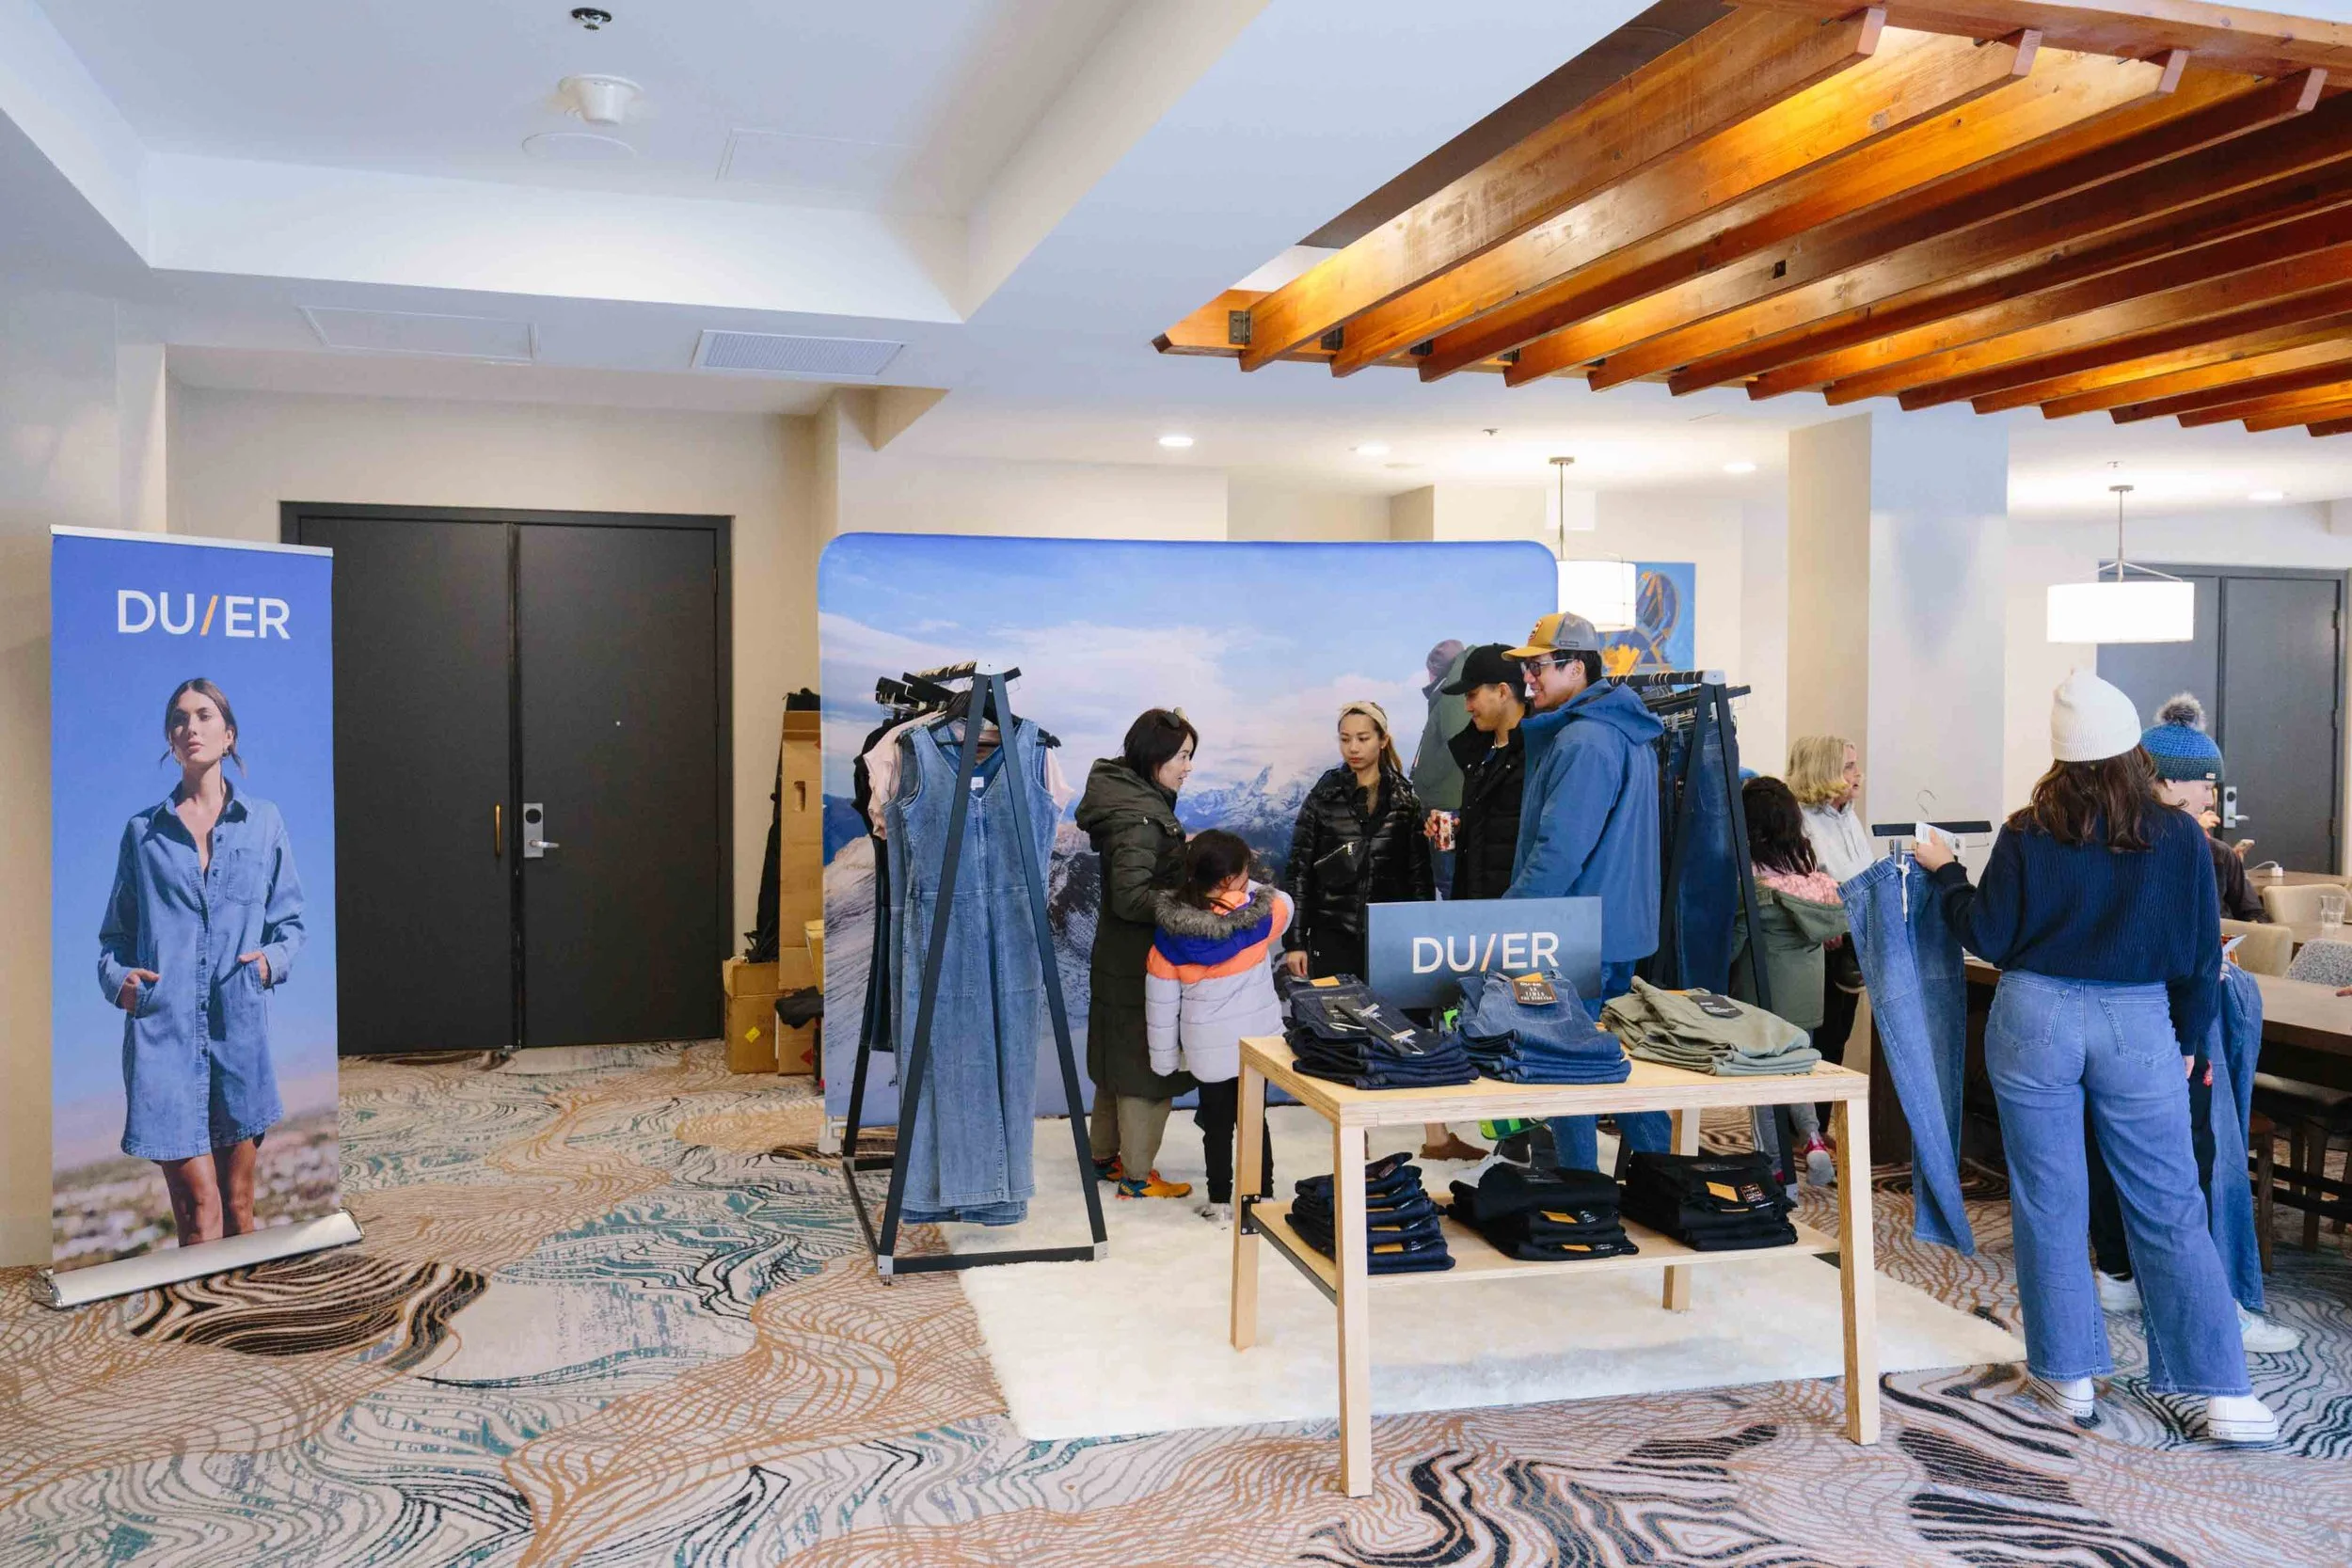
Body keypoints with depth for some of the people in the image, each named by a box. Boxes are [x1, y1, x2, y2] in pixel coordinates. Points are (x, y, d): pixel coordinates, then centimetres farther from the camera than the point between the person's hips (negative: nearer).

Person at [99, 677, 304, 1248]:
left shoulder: (264, 821, 10)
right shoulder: (142, 830, 10)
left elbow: (290, 921, 14)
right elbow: (115, 931, 14)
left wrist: (274, 959, -5)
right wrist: (118, 978, -6)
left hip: (240, 1026, 1)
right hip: (162, 1030, -1)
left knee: (238, 1205, 8)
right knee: (199, 1207, -8)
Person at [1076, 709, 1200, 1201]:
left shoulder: (1140, 800, 8)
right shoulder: (1140, 817, -23)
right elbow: (1130, 897, -28)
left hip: (1119, 957, 10)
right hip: (1141, 963, -10)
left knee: (1119, 1061, 20)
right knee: (1148, 1066, 2)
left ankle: (1104, 1155, 33)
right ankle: (1137, 1175, 13)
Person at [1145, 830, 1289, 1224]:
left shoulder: (1169, 932, -10)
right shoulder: (1260, 915, -13)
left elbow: (1161, 999, -5)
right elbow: (1283, 905, 13)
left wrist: (1164, 1057, 5)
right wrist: (1247, 892, 17)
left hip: (1207, 1047, 0)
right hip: (1258, 1040, 0)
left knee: (1217, 1122, 13)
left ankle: (1220, 1202, 24)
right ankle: (1263, 1197, 23)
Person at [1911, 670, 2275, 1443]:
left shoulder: (2027, 836, -7)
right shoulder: (2179, 837, -3)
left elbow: (1989, 938, -3)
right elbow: (2201, 956, 3)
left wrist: (1946, 873, 12)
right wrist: (2188, 1040, 16)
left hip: (2037, 1019, -1)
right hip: (2139, 1026, 1)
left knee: (2049, 1203, 9)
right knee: (2170, 1208, 7)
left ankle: (2068, 1372, 18)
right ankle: (2225, 1392, 8)